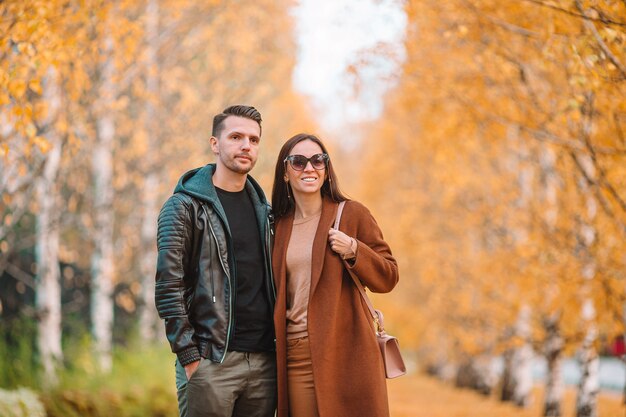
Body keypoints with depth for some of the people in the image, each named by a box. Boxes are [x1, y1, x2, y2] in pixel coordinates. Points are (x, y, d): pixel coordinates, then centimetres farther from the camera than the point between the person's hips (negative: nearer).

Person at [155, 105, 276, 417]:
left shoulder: (264, 209, 16)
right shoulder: (185, 206, -2)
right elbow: (168, 288, -8)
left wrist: (280, 343, 10)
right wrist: (189, 357, -14)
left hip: (264, 362, 5)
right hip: (211, 362, -5)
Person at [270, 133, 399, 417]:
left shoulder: (352, 214, 2)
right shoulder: (279, 226, 13)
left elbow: (388, 278, 3)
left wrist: (354, 251, -13)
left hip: (347, 352, -3)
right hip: (296, 358, 3)